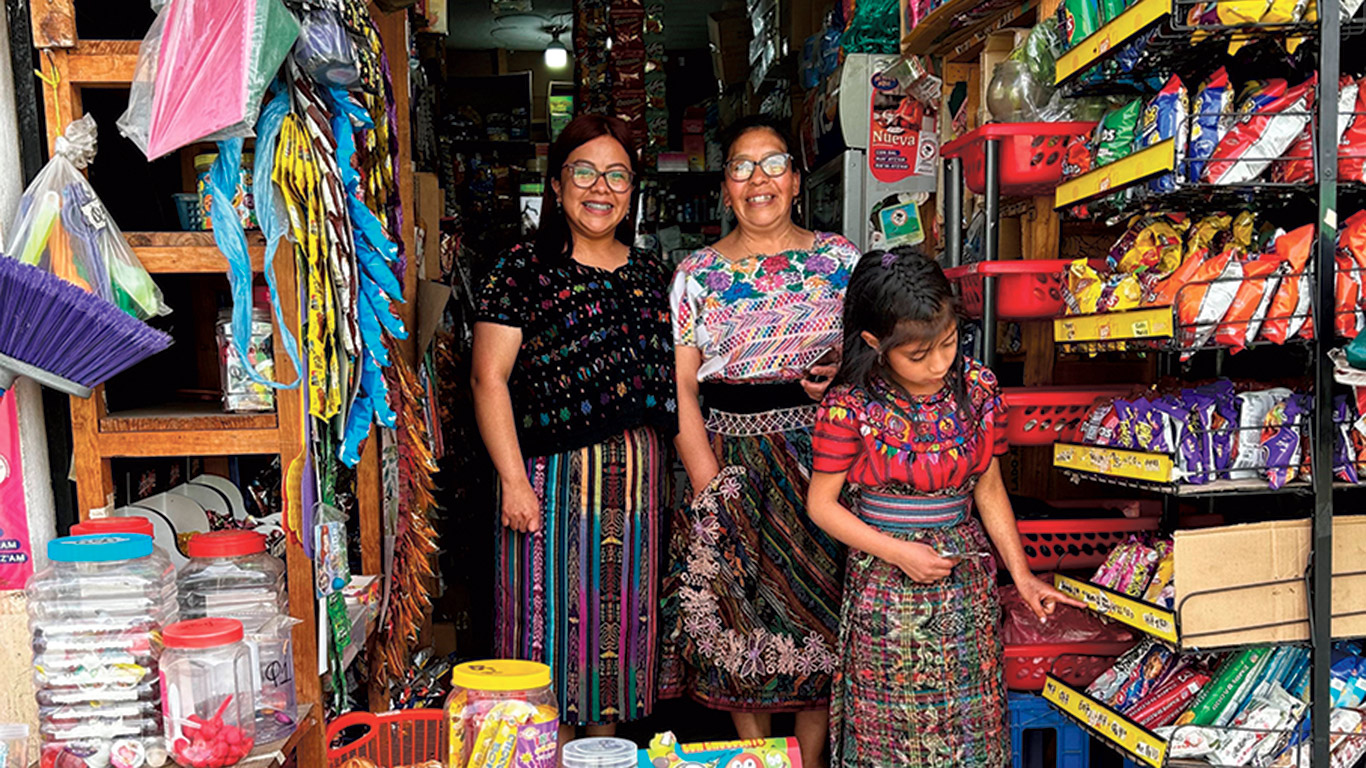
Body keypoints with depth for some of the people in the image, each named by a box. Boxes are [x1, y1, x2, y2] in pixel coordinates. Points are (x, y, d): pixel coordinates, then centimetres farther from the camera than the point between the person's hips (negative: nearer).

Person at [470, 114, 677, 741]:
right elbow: (490, 379, -8)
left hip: (638, 480, 5)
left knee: (623, 615, 13)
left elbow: (674, 387, 15)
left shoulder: (651, 277, 13)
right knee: (554, 617, 2)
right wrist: (513, 479, -15)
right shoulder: (524, 270, -3)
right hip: (554, 478, -5)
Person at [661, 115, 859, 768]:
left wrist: (844, 370, -11)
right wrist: (709, 484, -10)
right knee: (738, 615, 5)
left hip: (823, 455, 1)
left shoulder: (840, 260, 6)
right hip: (732, 459, 0)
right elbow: (682, 388, -1)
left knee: (821, 609, 5)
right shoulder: (697, 274, 4)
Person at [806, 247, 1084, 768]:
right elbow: (822, 505, -8)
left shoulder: (978, 389, -5)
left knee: (971, 719, 13)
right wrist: (899, 552, -15)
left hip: (965, 576, 3)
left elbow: (989, 489, 5)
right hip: (883, 582, -3)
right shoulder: (850, 407, -16)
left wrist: (1022, 575, 2)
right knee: (889, 723, 9)